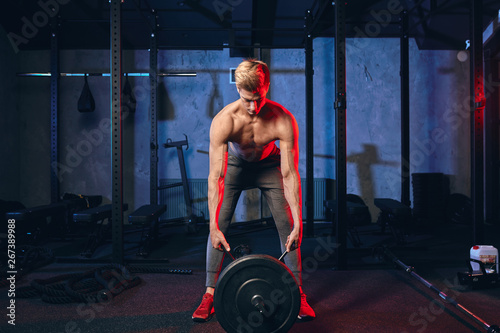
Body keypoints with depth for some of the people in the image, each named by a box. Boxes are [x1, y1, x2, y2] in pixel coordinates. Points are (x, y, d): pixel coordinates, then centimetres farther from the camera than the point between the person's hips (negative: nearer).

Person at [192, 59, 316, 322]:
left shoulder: (283, 121, -34)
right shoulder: (223, 121, -35)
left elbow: (290, 175, -29)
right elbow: (214, 177, -34)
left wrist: (298, 223, -32)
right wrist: (213, 226, -39)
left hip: (269, 165, 1)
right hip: (234, 164, 0)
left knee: (288, 228, -6)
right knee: (219, 227, -10)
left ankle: (297, 293, 9)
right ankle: (210, 294, 3)